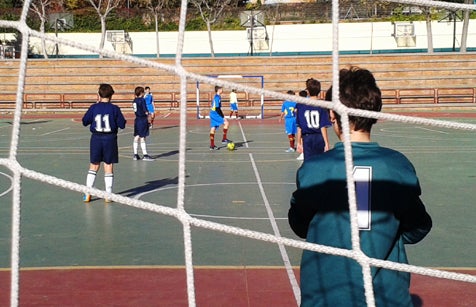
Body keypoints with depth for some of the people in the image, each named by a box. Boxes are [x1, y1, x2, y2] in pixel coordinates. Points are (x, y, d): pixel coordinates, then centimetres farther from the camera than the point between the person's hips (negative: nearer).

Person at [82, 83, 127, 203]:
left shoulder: (94, 108, -3)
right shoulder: (114, 109, -6)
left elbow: (85, 122, 6)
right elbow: (122, 125, -4)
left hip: (96, 139, 1)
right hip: (110, 139, -1)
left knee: (94, 166, 11)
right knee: (109, 167, 5)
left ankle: (87, 194, 11)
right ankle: (108, 194, 6)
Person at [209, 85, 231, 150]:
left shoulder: (215, 97, 15)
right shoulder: (217, 97, -15)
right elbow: (217, 108, -21)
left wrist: (222, 116, 24)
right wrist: (223, 117, -17)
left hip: (212, 114, 10)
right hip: (216, 114, -10)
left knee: (213, 129, 9)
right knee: (226, 123, -10)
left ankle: (212, 146, 10)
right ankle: (224, 139, -6)